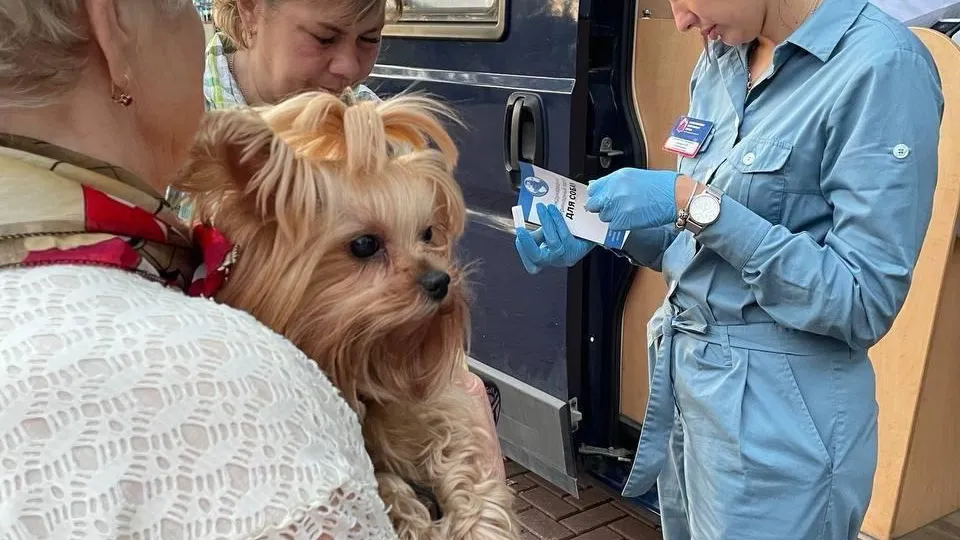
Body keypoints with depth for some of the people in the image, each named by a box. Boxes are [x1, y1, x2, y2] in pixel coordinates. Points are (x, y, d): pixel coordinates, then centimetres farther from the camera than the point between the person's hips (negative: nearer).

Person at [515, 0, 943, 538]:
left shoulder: (881, 66, -18)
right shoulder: (722, 58, 5)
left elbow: (865, 302, -21)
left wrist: (696, 203, -24)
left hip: (777, 414, -7)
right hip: (686, 374, 7)